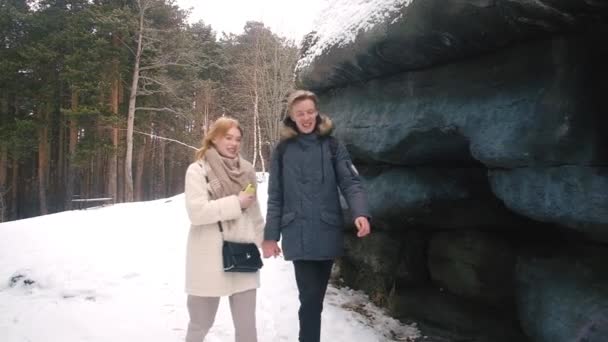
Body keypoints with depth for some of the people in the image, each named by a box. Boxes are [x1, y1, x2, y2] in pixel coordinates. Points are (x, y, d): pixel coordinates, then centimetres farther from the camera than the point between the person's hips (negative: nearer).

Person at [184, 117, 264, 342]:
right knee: (201, 323, 12)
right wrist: (236, 202, -15)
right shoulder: (197, 170, -6)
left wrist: (264, 239, 16)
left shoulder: (246, 170, 9)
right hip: (210, 259, -4)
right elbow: (196, 212, -16)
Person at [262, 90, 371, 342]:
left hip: (327, 233, 2)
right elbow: (275, 197, 5)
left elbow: (351, 182, -6)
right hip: (299, 235, -1)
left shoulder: (332, 146, 4)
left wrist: (360, 213, -24)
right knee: (310, 298, -10)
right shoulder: (282, 150, 4)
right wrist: (270, 235, 2)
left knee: (316, 297, 14)